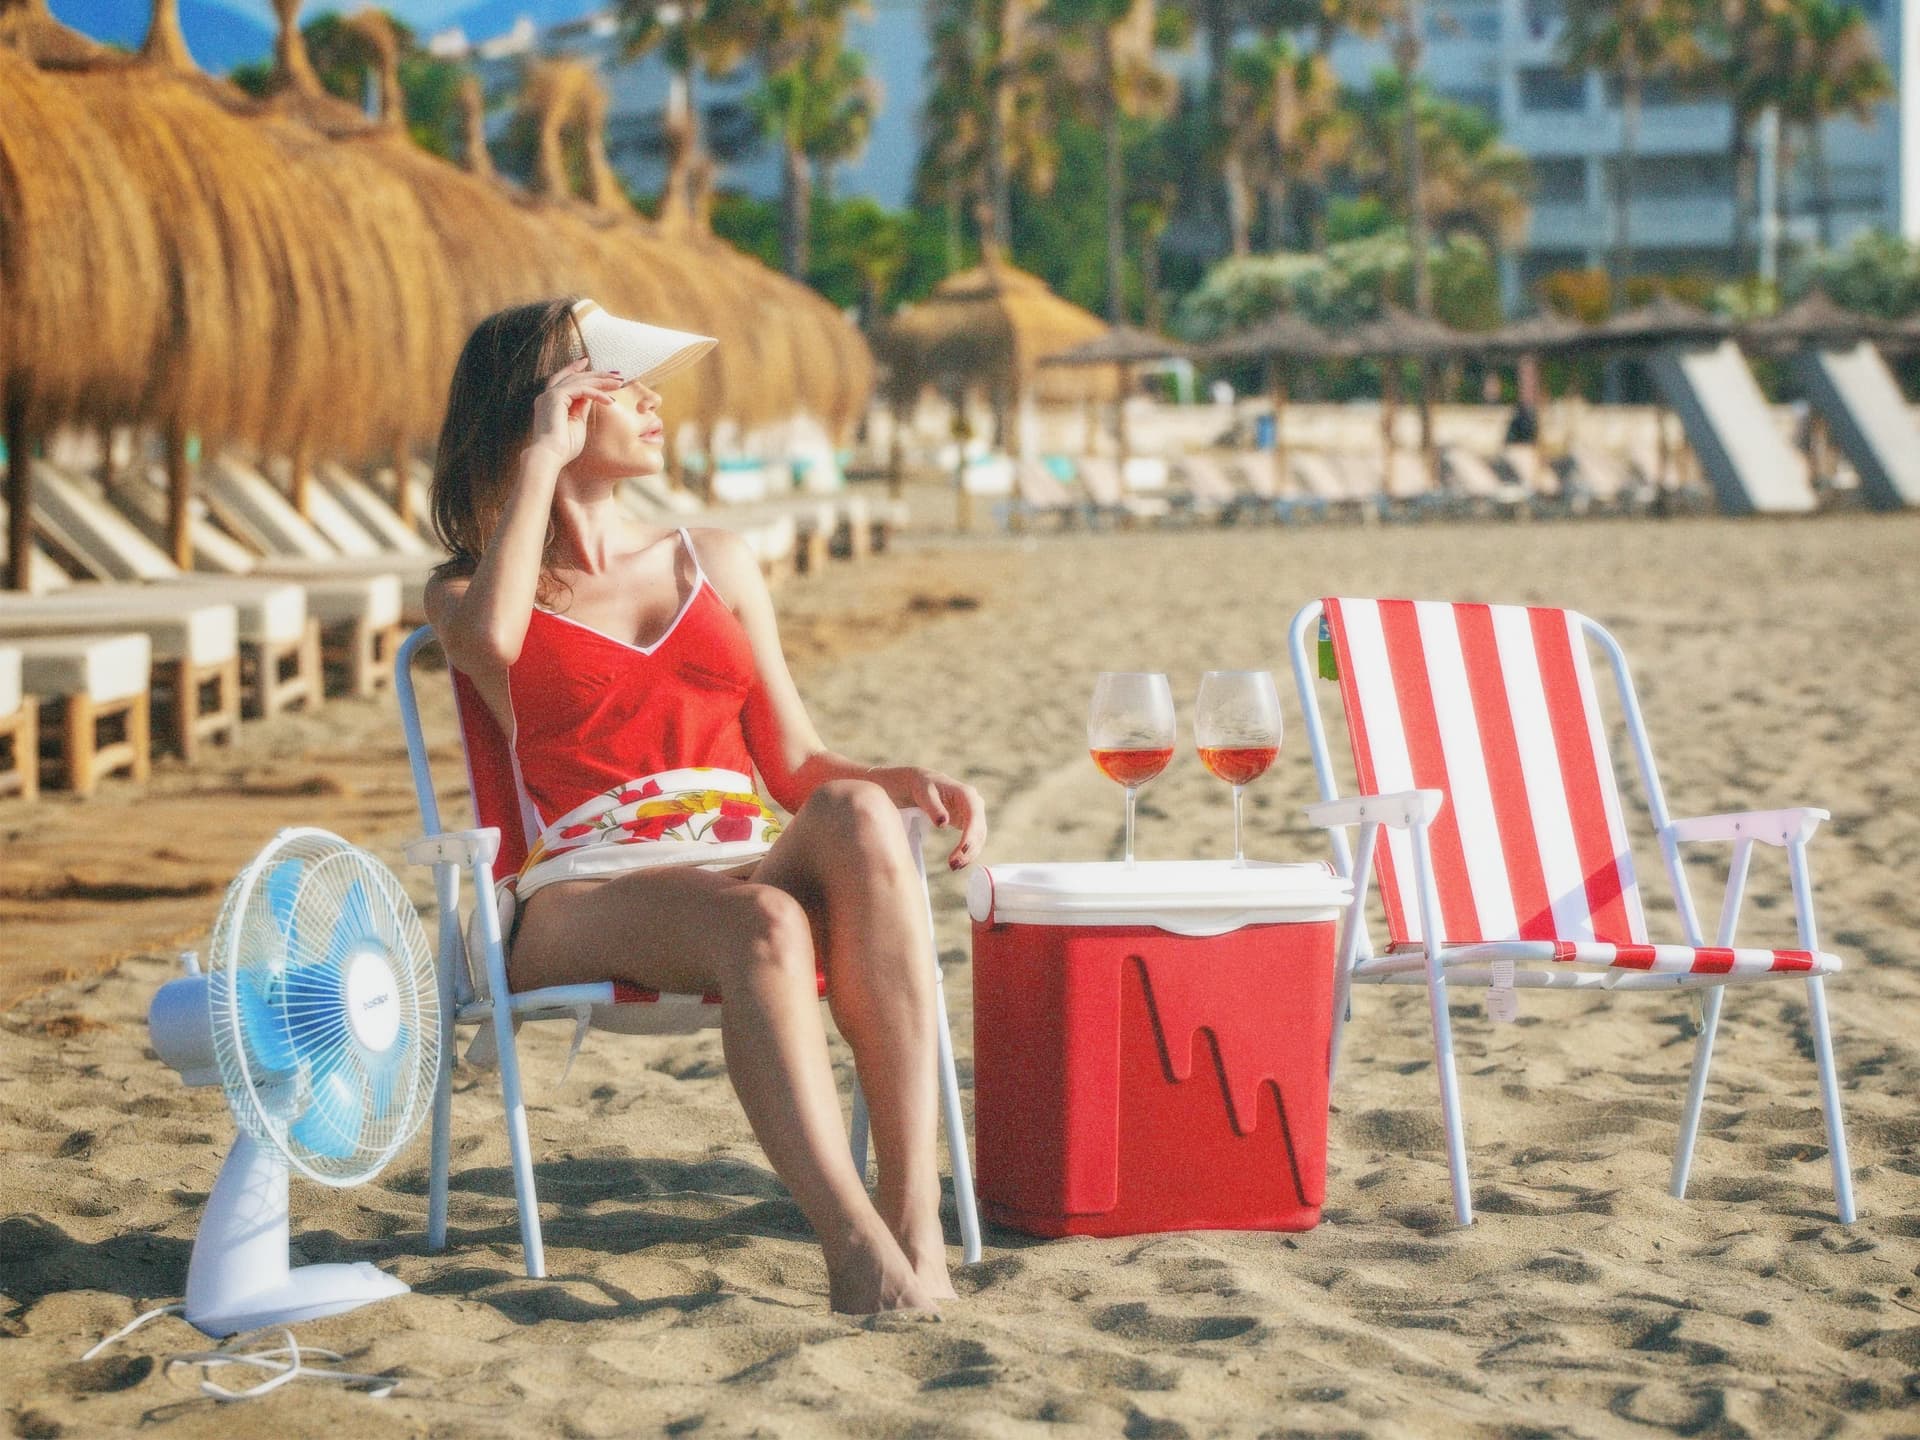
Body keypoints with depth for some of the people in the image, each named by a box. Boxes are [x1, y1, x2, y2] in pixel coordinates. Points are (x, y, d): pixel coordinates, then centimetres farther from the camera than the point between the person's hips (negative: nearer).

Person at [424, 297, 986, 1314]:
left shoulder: (717, 563, 27)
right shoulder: (466, 593, 17)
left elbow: (795, 766, 20)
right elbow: (492, 638, -12)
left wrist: (908, 778, -2)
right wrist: (541, 458, 0)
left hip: (758, 868, 3)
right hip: (587, 898, -3)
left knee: (854, 812, -34)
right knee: (763, 924, -38)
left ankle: (913, 1206, -40)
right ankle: (854, 1243, -46)